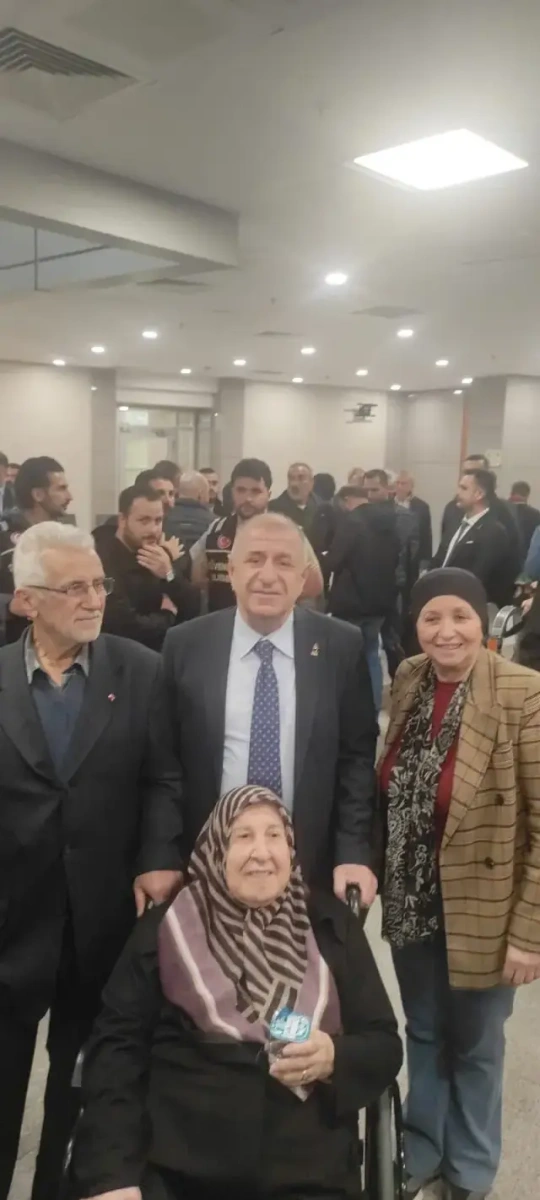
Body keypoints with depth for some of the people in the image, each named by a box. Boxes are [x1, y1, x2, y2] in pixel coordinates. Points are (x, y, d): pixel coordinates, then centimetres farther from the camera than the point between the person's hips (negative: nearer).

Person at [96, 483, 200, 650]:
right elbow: (127, 626, -25)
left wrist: (170, 576, -20)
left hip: (162, 646, 6)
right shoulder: (103, 557, -18)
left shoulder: (162, 553, 2)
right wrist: (168, 616, -8)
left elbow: (193, 609, -4)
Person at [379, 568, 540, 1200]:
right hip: (411, 903, 4)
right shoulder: (408, 680, -3)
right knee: (423, 1033, 24)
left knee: (474, 1045, 19)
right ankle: (421, 1148, 50)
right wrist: (383, 875, 7)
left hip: (480, 911, -4)